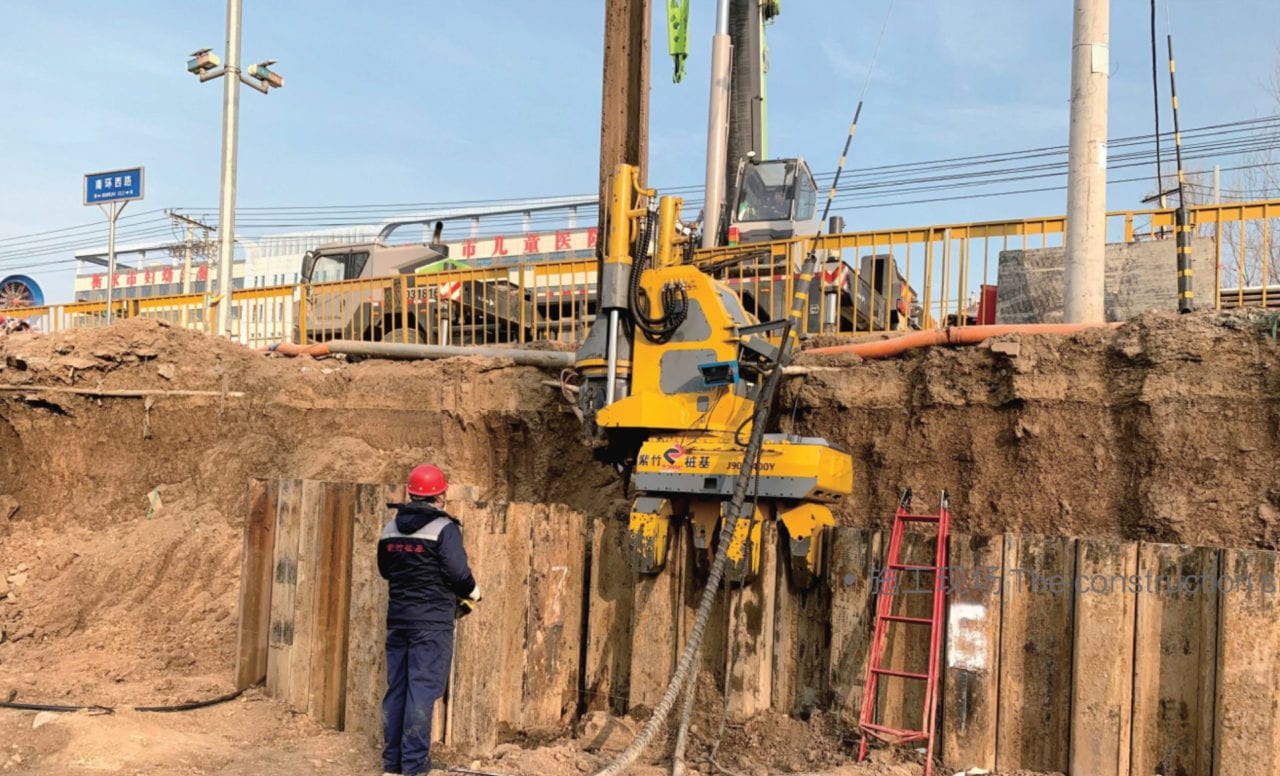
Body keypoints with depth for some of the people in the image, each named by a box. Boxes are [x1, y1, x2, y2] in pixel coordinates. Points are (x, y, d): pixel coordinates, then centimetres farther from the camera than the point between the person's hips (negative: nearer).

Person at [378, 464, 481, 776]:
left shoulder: (391, 528, 9)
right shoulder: (444, 527, -12)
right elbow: (458, 572, -16)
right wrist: (473, 592, 3)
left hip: (398, 618, 6)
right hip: (432, 621, -6)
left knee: (396, 689, 11)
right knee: (422, 690, -3)